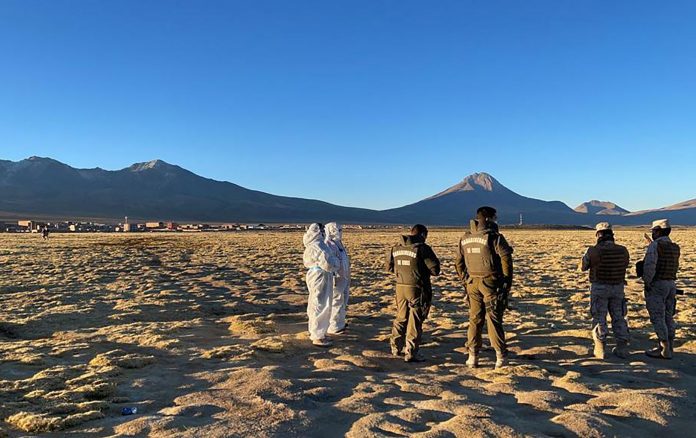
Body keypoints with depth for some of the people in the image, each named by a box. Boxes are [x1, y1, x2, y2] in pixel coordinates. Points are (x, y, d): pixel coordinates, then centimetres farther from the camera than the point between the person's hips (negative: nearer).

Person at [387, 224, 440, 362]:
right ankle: (411, 353, 5)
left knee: (401, 317, 19)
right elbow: (435, 270, -13)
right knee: (415, 321, 2)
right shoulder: (422, 248, -14)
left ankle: (396, 347, 29)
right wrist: (423, 269, 6)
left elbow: (389, 267, 15)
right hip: (417, 288, -6)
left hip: (400, 287, 6)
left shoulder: (396, 248, 5)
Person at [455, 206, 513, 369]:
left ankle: (472, 357, 11)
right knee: (494, 319, 2)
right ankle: (501, 356, 7)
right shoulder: (494, 237, -10)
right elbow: (506, 259, -15)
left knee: (475, 319, 10)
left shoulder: (465, 238, 9)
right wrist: (507, 282, -5)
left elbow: (458, 262, 13)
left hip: (472, 283, 5)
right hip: (491, 283, -4)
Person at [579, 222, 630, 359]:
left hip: (599, 289, -3)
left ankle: (600, 350, 4)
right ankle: (622, 349, 13)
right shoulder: (623, 251, -5)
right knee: (619, 318, 14)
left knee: (599, 319, 6)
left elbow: (583, 267, 0)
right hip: (617, 288, 3)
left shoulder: (593, 251, -16)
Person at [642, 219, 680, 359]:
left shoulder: (654, 245, -15)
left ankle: (664, 350, -4)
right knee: (668, 317, 12)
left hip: (656, 286, -8)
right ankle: (668, 347, 18)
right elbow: (674, 268, 20)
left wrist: (647, 283, -13)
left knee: (657, 318, -4)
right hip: (671, 285, 8)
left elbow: (649, 266, -23)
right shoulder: (675, 247, 9)